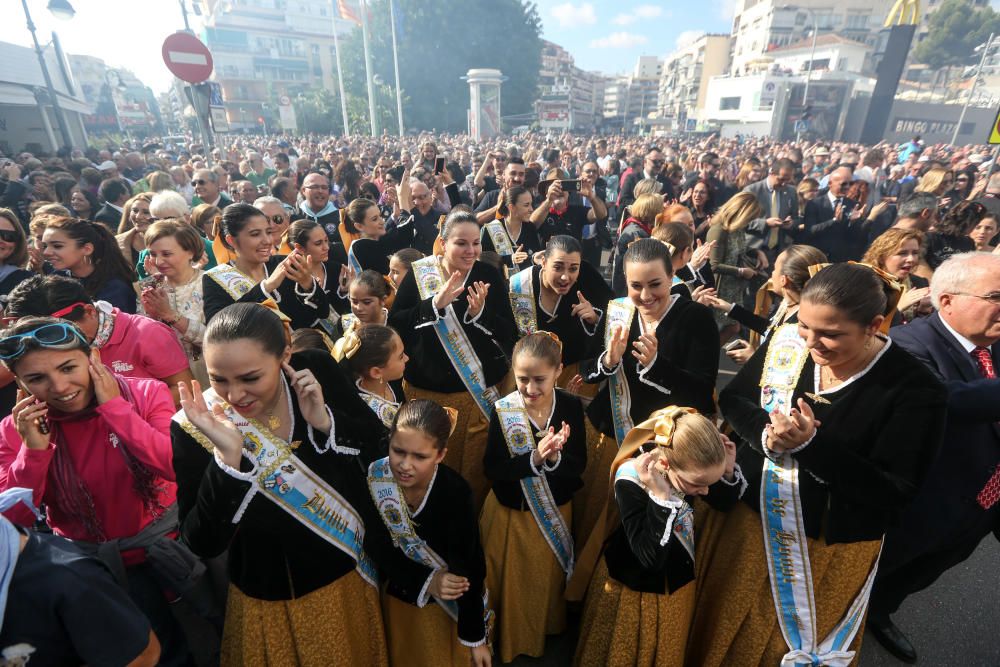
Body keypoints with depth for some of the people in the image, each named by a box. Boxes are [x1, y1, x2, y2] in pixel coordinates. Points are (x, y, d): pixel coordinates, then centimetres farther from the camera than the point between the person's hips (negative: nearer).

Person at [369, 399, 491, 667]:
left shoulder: (456, 492, -33)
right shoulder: (374, 477, -25)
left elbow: (467, 568, -22)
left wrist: (475, 638, -14)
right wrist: (426, 582, -13)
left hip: (452, 597, -3)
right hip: (398, 594, 3)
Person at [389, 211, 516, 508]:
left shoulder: (489, 276, -2)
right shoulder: (418, 274, -1)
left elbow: (510, 336, -5)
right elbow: (394, 324, -10)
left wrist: (480, 312, -22)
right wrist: (435, 303, -21)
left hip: (481, 392, 0)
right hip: (428, 391, 0)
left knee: (476, 475, 10)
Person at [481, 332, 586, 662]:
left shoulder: (571, 406, -15)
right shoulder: (503, 410, -20)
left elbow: (579, 465, -15)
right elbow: (492, 468, -22)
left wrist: (554, 459, -35)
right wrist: (534, 458, -36)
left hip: (555, 512, 2)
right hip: (510, 513, -1)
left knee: (549, 579, 23)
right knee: (512, 583, 18)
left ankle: (548, 631, 54)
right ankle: (510, 641, 48)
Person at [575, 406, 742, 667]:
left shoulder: (689, 468, -22)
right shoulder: (630, 481, -35)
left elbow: (725, 502, -2)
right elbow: (651, 557, -35)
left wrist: (728, 471, -23)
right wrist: (661, 497, -45)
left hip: (677, 581, 4)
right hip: (632, 585, -4)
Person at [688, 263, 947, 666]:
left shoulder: (914, 390, -20)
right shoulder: (787, 342, -10)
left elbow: (893, 493, -21)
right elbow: (731, 399, -2)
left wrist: (813, 444, -33)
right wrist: (764, 432, -22)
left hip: (830, 547, -3)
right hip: (747, 513, 4)